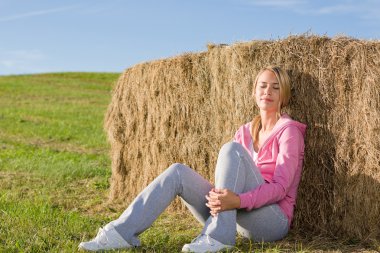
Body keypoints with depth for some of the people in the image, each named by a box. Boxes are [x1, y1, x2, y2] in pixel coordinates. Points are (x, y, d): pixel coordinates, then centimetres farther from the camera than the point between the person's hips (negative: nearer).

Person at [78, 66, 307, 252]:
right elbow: (230, 177, 9)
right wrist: (218, 197, -16)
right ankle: (122, 232, -21)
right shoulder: (245, 131, 17)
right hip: (237, 218, 6)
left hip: (274, 219, -5)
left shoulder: (289, 130, -2)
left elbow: (281, 186, -14)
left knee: (231, 149, -25)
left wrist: (239, 200, -31)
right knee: (178, 172, -12)